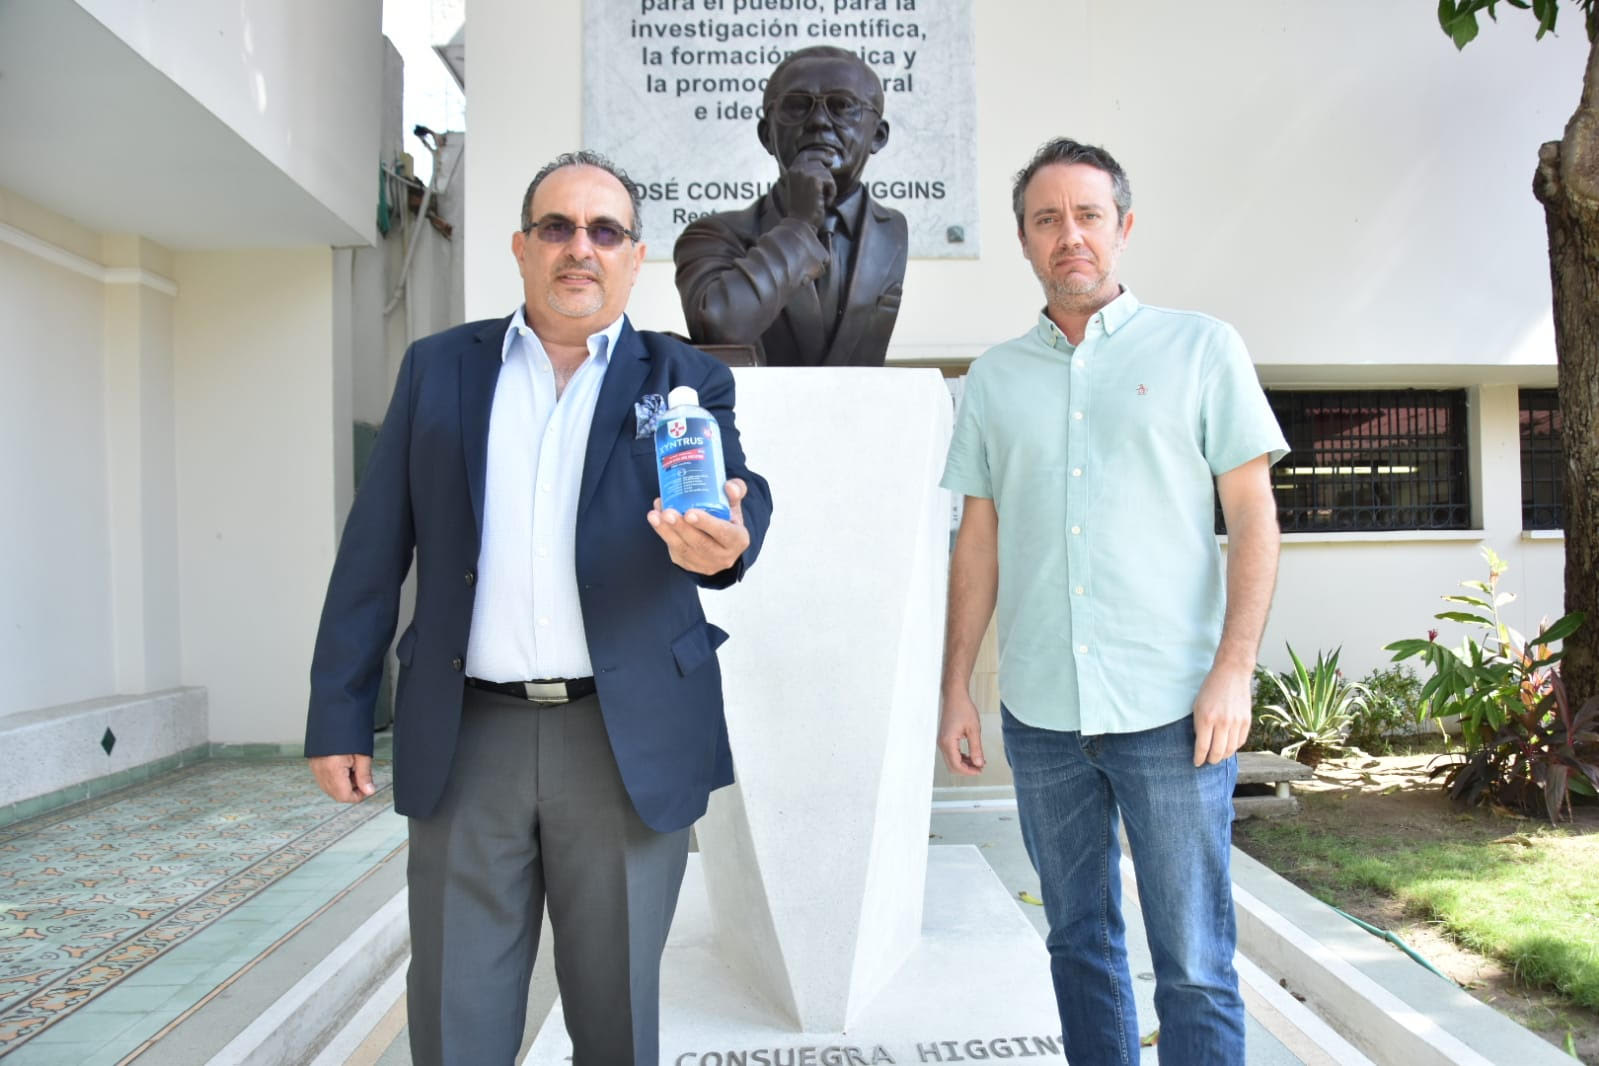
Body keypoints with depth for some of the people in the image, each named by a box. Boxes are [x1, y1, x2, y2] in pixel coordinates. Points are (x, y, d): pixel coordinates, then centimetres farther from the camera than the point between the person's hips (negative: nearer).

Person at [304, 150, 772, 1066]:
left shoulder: (686, 381, 5)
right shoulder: (439, 368, 9)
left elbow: (740, 494, -12)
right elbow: (375, 551, 7)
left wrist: (724, 540, -36)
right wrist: (340, 714, 4)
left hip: (629, 741, -1)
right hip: (468, 740, 1)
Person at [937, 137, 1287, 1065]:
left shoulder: (1201, 347, 3)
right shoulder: (995, 377, 10)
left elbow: (1254, 516, 0)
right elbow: (979, 541, 11)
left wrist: (1234, 669, -10)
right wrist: (957, 687, 8)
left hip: (1173, 709, -3)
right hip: (1041, 712, 3)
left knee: (1195, 963, 3)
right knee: (1080, 941, 15)